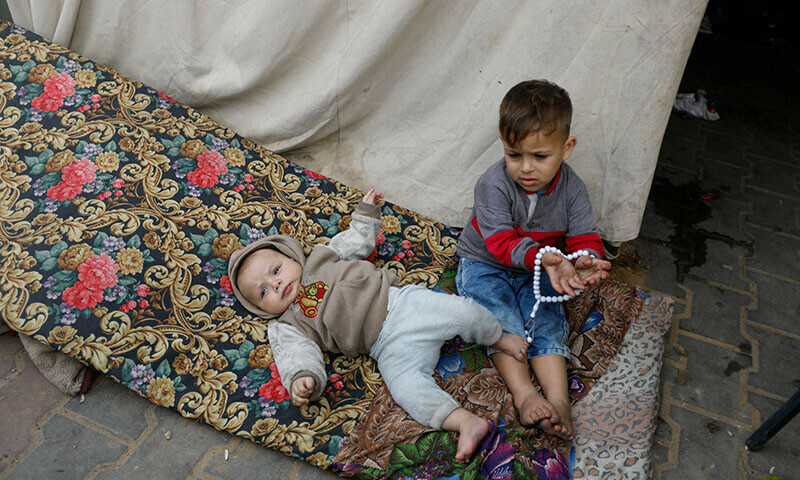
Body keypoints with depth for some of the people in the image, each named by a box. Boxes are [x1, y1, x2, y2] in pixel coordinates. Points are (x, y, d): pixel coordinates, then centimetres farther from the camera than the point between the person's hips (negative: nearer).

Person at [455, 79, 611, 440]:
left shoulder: (570, 188, -13)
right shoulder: (493, 184, -25)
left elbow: (585, 236, -13)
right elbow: (501, 241, -31)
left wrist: (585, 260, -39)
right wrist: (542, 258, -49)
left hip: (537, 272, 3)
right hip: (484, 264, -2)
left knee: (547, 322, -15)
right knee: (503, 320, -22)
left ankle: (558, 397, -18)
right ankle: (524, 393, -22)